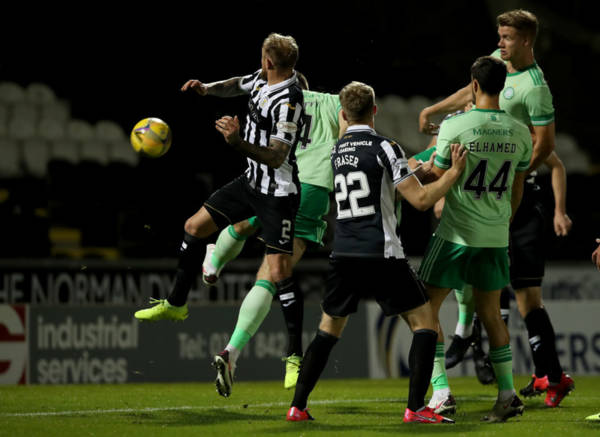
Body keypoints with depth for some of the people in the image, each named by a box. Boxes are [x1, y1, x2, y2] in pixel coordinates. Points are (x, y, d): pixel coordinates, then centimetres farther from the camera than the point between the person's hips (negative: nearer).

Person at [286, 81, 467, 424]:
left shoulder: (338, 151, 13)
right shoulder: (384, 147, -7)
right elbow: (421, 199, -11)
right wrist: (454, 172, -2)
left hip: (343, 254, 6)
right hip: (381, 253, -6)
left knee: (329, 328, 17)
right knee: (424, 321, 3)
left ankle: (298, 406, 12)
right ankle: (416, 407, -7)